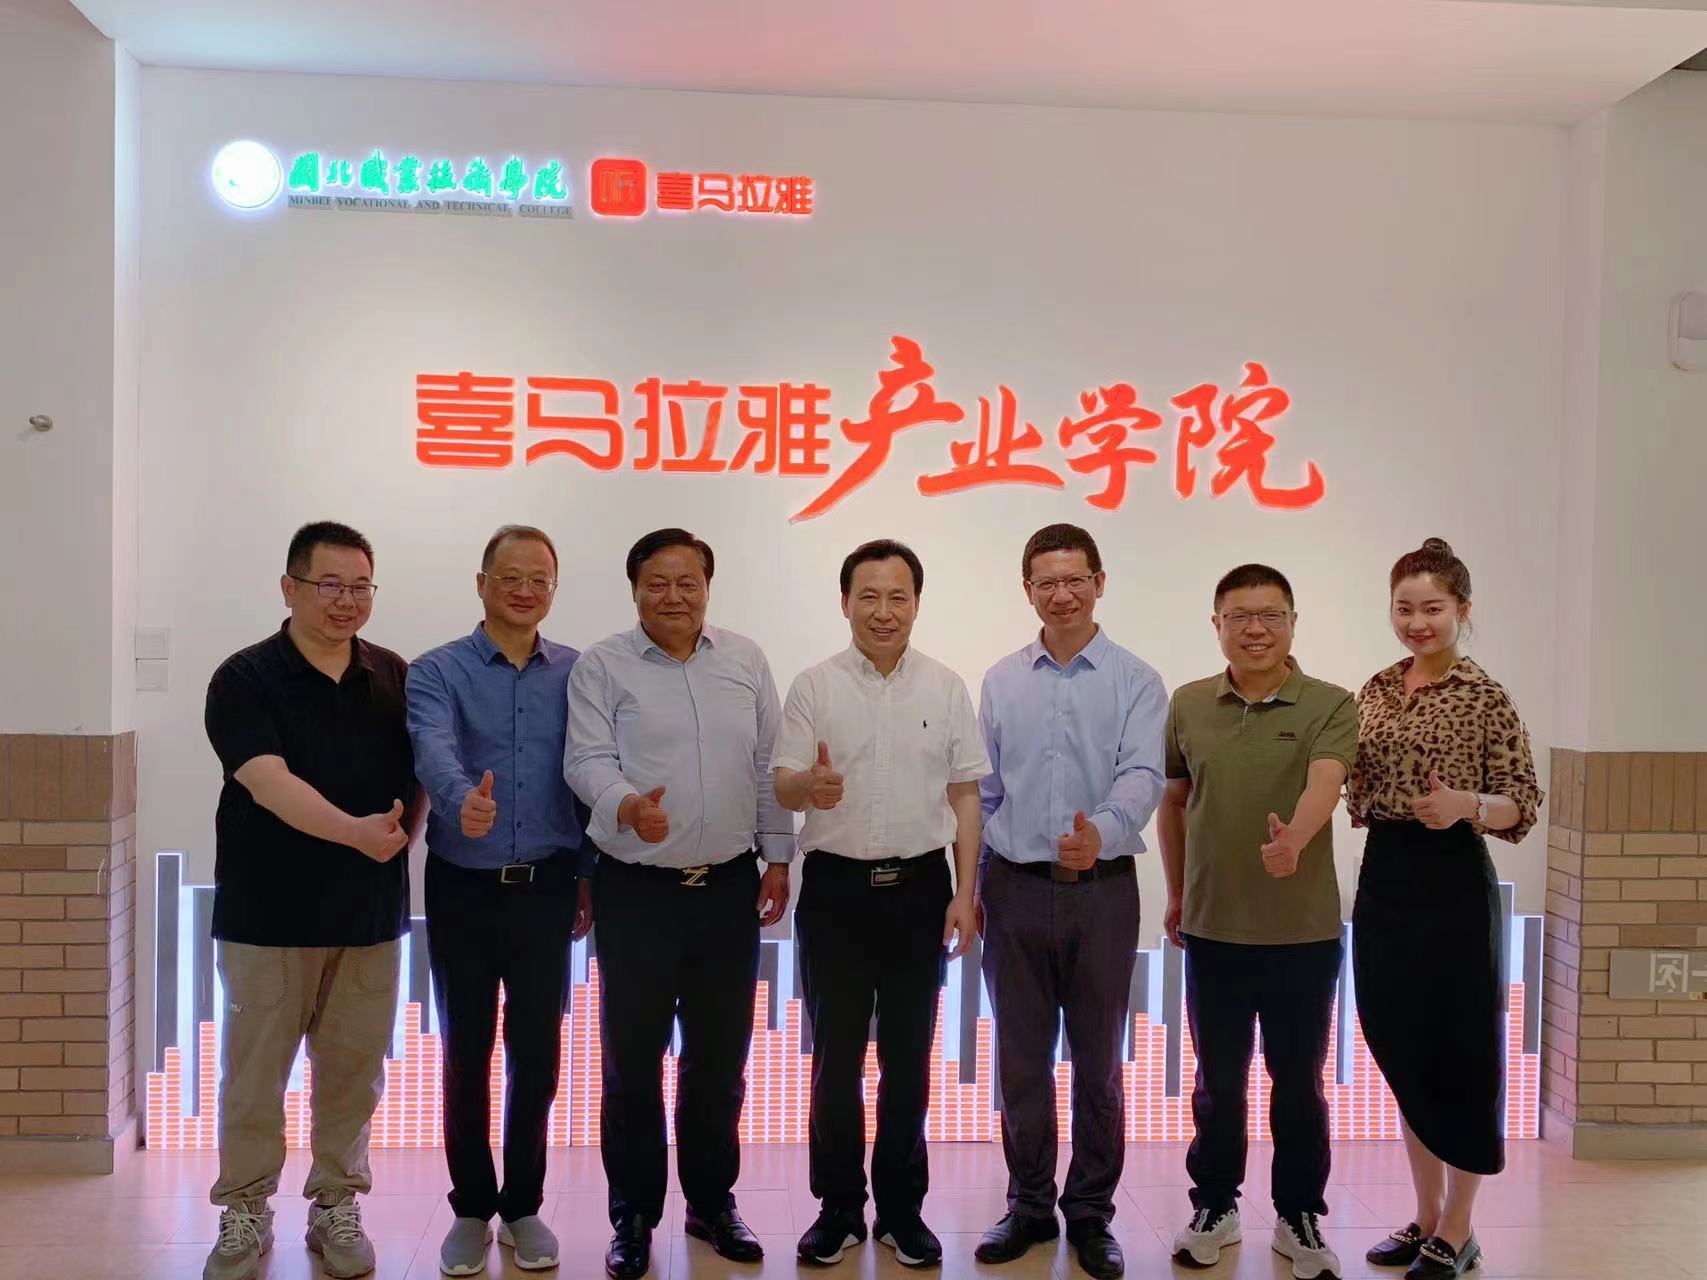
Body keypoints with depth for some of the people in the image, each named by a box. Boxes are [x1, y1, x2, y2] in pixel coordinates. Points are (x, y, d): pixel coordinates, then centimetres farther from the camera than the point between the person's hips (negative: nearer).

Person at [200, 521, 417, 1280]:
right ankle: (244, 1212, 24)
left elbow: (419, 778, 12)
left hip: (369, 911, 3)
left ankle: (336, 1205, 26)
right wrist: (355, 831, -36)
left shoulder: (397, 679, 4)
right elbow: (270, 784, -21)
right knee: (254, 1071, 7)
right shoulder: (244, 679, -8)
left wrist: (400, 834, -6)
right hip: (268, 911, -3)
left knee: (353, 1069, 10)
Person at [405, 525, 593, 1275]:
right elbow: (432, 750, -24)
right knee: (467, 1052, 9)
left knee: (536, 1052, 8)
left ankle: (523, 1205, 25)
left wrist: (589, 875, 4)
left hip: (546, 888, 1)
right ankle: (471, 1208, 25)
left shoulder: (577, 674, 4)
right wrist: (462, 799, -45)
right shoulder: (436, 672, -4)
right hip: (463, 889, -1)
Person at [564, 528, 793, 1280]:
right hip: (637, 891, -3)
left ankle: (712, 1203, 30)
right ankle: (633, 1217, 23)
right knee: (632, 1059, 7)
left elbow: (768, 767, 9)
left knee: (720, 1058, 13)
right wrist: (627, 805, -32)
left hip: (730, 887, 3)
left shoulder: (746, 662, 6)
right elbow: (587, 761, -12)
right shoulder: (601, 667, -3)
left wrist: (777, 858, 7)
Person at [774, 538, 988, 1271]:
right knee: (836, 1055, 7)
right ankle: (838, 1207, 21)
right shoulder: (814, 687, -1)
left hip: (920, 888, 1)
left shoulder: (946, 689, 3)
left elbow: (965, 796, 5)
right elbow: (782, 788, -5)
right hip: (836, 888, -1)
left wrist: (964, 894, -1)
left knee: (909, 1056, 10)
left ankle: (902, 1208, 23)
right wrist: (809, 786, -30)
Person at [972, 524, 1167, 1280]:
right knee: (1021, 1060, 11)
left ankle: (1091, 1214, 24)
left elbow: (1143, 776, -17)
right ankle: (1029, 1205, 27)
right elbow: (982, 791, 8)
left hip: (1102, 891, -2)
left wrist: (1102, 833, -36)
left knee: (1097, 1062, 9)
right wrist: (969, 885, 6)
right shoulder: (1001, 683, 5)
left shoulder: (1136, 682, -3)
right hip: (1015, 888, 2)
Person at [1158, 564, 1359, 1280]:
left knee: (1298, 1081, 11)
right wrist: (1175, 893, 16)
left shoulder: (1330, 706, -7)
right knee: (1218, 1080, 14)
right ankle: (1215, 1206, 32)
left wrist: (1294, 839, -46)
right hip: (1211, 929, 2)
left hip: (1304, 932, -2)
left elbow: (1324, 782, -26)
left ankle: (1299, 1216, 30)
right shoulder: (1188, 705, 2)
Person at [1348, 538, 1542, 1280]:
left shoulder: (1485, 696, -8)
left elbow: (1525, 804, -9)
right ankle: (1426, 1217, 29)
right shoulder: (1377, 690, 9)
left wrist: (1467, 804, -27)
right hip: (1383, 881, 6)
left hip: (1452, 885, -6)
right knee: (1402, 1053, 14)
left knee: (1460, 1054, 4)